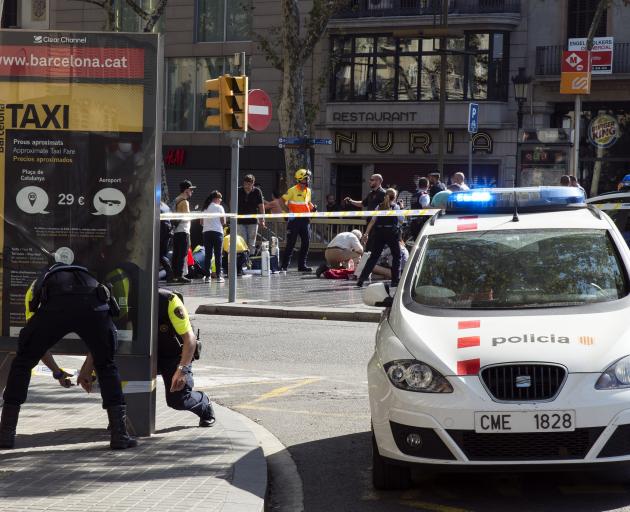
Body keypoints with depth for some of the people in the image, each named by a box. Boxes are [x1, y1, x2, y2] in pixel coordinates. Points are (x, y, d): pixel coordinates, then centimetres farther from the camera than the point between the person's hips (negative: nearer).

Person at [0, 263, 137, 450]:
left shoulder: (36, 286, 41)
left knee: (21, 364, 20)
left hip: (55, 306, -2)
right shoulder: (87, 277, 47)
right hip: (94, 305, 2)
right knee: (106, 367, 25)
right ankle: (120, 435, 17)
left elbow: (35, 339, 43)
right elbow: (98, 341, 50)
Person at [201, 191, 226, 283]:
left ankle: (207, 276, 3)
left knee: (208, 254, 6)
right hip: (217, 232, -4)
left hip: (206, 232, 4)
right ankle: (218, 276, -1)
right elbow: (223, 222, -4)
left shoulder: (205, 208, 11)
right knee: (218, 255, 1)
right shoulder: (219, 208, -2)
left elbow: (201, 222, 11)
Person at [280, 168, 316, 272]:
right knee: (291, 243, -4)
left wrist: (313, 207, 6)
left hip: (305, 220, 6)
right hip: (294, 220, -6)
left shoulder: (308, 191, 11)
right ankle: (284, 265, 2)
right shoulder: (292, 190, -9)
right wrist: (288, 211, -14)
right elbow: (282, 200, -6)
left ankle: (302, 265, 14)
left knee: (306, 243, 5)